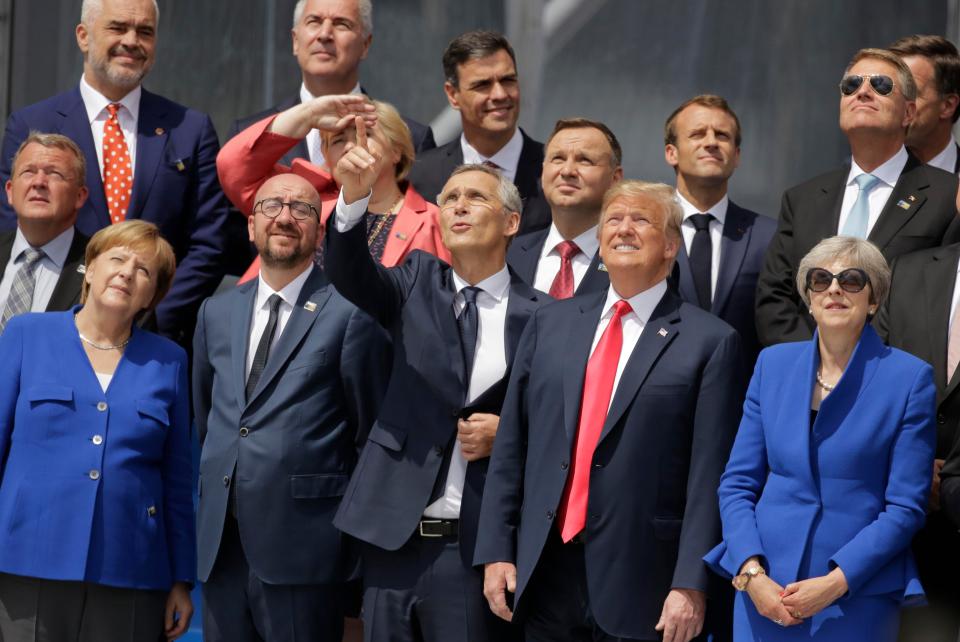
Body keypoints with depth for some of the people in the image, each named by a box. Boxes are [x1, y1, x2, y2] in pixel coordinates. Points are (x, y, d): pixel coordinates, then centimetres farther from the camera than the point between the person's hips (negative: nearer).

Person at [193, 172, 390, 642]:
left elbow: (370, 429, 0)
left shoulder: (350, 314, -4)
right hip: (221, 545, 5)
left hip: (302, 547, -5)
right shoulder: (218, 313, 14)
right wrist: (213, 497, 16)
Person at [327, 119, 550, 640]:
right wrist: (354, 196, -29)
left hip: (476, 544, -2)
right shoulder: (418, 283, 9)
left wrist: (508, 432, -12)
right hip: (393, 536, 3)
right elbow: (349, 274, -11)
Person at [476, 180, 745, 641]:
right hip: (546, 572, 4)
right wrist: (496, 551, 5)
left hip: (640, 584, -4)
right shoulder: (551, 323, 12)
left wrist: (690, 585, -12)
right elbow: (511, 445, 11)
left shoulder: (710, 342, -2)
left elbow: (709, 475, -7)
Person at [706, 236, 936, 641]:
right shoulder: (773, 364, 7)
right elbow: (737, 483, 7)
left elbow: (906, 507, -6)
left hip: (858, 597, -3)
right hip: (764, 593, 3)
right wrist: (751, 572, -8)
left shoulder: (909, 378, -3)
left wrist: (836, 582, -15)